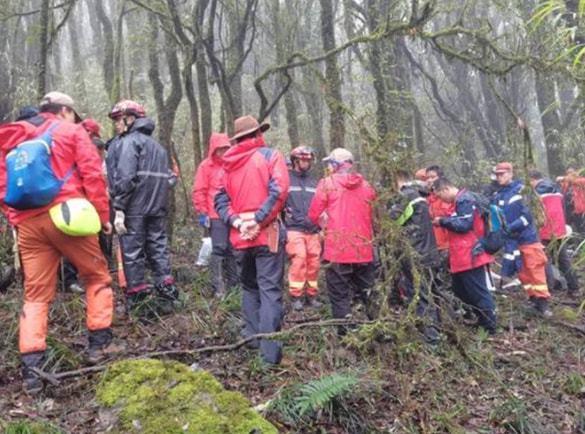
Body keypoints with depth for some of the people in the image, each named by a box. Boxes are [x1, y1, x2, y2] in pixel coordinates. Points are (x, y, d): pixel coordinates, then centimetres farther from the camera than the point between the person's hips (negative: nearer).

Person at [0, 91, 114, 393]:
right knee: (97, 277, 14)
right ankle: (99, 343, 12)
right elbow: (91, 174, -2)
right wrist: (102, 214, 2)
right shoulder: (72, 131, 9)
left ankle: (31, 369, 2)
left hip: (27, 222, 4)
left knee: (35, 295, 8)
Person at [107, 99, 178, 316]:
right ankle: (166, 296, 13)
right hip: (157, 207, 8)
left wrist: (119, 209, -17)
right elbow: (166, 178, 18)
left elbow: (125, 177, -17)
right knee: (159, 249, 11)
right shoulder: (157, 146, 21)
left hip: (135, 208, -8)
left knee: (133, 253, -1)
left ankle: (138, 300, 3)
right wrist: (160, 204, 16)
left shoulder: (129, 141, -6)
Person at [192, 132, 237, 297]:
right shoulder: (206, 166, 1)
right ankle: (218, 287, -2)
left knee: (233, 249, 10)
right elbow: (199, 191, -2)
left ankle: (233, 283, 19)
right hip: (216, 216, -4)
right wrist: (202, 213, -8)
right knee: (219, 249, -6)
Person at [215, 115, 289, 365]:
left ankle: (252, 336, 23)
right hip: (267, 234, -4)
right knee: (270, 290, -3)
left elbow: (220, 199, 5)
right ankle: (270, 351, -6)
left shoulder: (229, 164, 11)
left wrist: (236, 221, -5)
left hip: (239, 237, 4)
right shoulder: (270, 155, -1)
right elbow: (279, 190, -15)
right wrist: (259, 219, -15)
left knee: (249, 287, 20)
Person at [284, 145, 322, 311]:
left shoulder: (313, 181, 18)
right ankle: (296, 296, -4)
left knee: (313, 263, 2)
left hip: (313, 230, 4)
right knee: (299, 260, -15)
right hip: (294, 229, -4)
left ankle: (311, 295, 15)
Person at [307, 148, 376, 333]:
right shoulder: (366, 186, 8)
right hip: (364, 249, 4)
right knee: (366, 294, 15)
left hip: (337, 249, -4)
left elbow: (313, 215, -4)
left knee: (340, 295, 3)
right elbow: (372, 217, 15)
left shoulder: (328, 183, -4)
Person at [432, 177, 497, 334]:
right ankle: (481, 320, 29)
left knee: (478, 292, -3)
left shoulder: (465, 200, -15)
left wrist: (442, 221, -13)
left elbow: (464, 225, -22)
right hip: (462, 257, 11)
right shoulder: (460, 200, 17)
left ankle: (490, 327, 5)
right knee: (461, 290, 19)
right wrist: (445, 222, 8)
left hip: (471, 256, -11)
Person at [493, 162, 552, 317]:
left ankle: (543, 301, 4)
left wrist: (511, 227, -22)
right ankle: (534, 299, 21)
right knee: (522, 272, 10)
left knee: (535, 270, -2)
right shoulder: (497, 197, 9)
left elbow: (528, 215, -16)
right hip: (512, 240, 6)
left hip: (528, 237, -5)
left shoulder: (521, 190, -9)